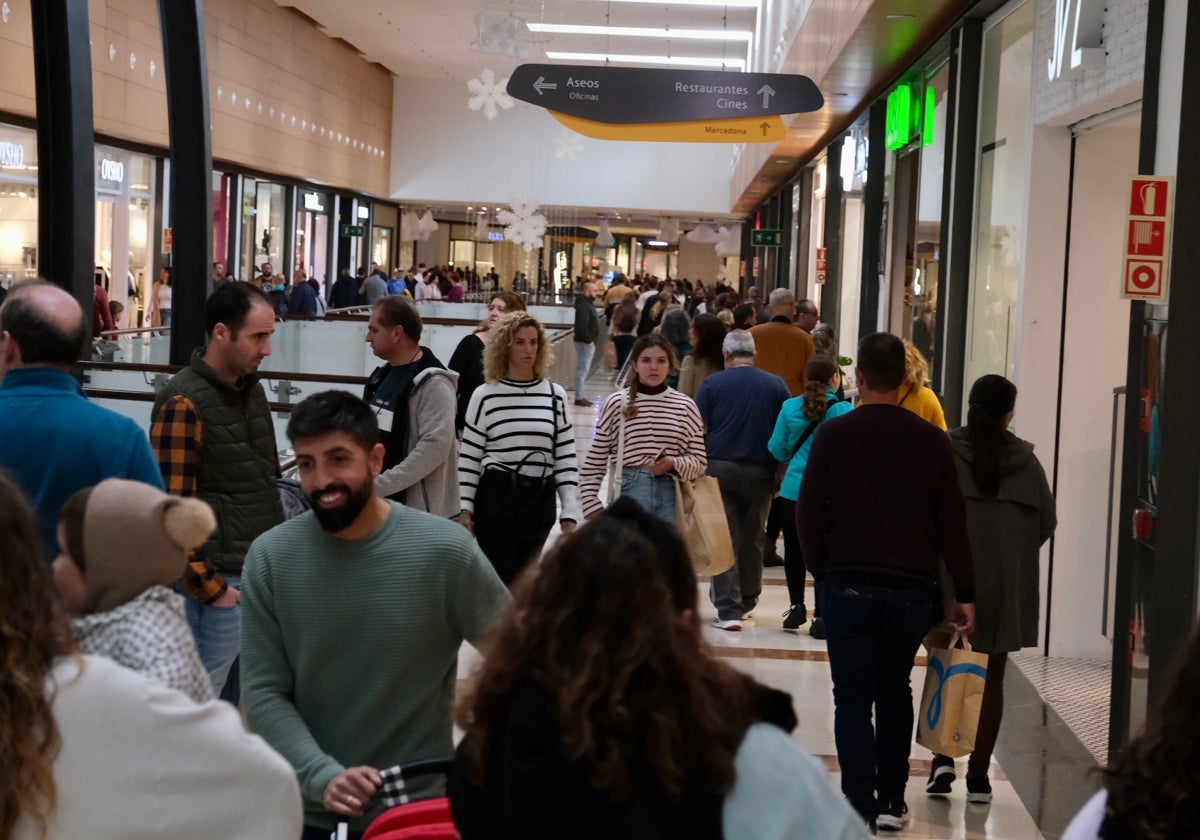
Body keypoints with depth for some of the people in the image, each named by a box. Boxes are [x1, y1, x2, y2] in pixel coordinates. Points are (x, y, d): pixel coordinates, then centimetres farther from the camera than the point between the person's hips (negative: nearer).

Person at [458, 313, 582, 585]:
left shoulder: (555, 395, 5)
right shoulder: (485, 396, -2)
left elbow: (566, 458, 5)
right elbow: (469, 457, 1)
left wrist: (570, 512, 0)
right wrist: (464, 507, -5)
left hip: (540, 501, 3)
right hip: (496, 499, -3)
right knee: (504, 583, -5)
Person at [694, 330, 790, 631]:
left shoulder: (712, 383, -3)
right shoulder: (776, 385, 2)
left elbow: (698, 430, -5)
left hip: (720, 468, -2)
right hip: (760, 473, 2)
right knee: (752, 538, 15)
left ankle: (729, 609, -5)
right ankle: (747, 601, 29)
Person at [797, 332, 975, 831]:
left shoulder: (833, 435, -6)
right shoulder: (932, 442, -1)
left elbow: (809, 513, -3)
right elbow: (951, 523, 1)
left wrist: (823, 570, 11)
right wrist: (965, 594, 6)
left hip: (847, 585, -2)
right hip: (911, 589, 2)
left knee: (853, 697, 5)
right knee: (894, 693, 17)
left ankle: (860, 805, 2)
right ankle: (892, 802, 20)